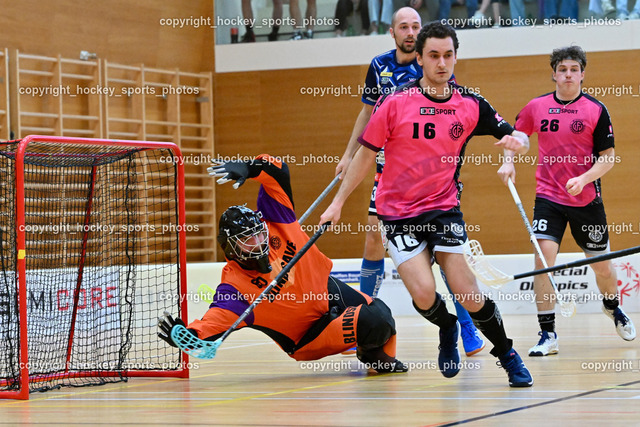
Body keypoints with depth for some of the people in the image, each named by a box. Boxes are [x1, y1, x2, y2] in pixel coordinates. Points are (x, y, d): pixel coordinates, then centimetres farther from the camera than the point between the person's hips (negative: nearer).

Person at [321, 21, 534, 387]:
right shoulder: (395, 103, -9)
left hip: (445, 208, 1)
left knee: (467, 293, -9)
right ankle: (448, 330, 18)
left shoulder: (470, 105, -3)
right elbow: (367, 154, 1)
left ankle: (507, 354, 15)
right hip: (398, 212, -1)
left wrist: (517, 141, -19)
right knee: (424, 294, -17)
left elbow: (517, 138, 5)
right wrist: (338, 202, 3)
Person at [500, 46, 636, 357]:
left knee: (601, 265, 13)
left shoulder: (596, 110, -6)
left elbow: (608, 156, -5)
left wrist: (583, 179, -20)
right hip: (548, 197, 1)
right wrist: (509, 162, -1)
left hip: (587, 200, 0)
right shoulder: (536, 107, 0)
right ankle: (547, 335, -10)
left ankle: (613, 309, 46)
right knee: (543, 259, -16)